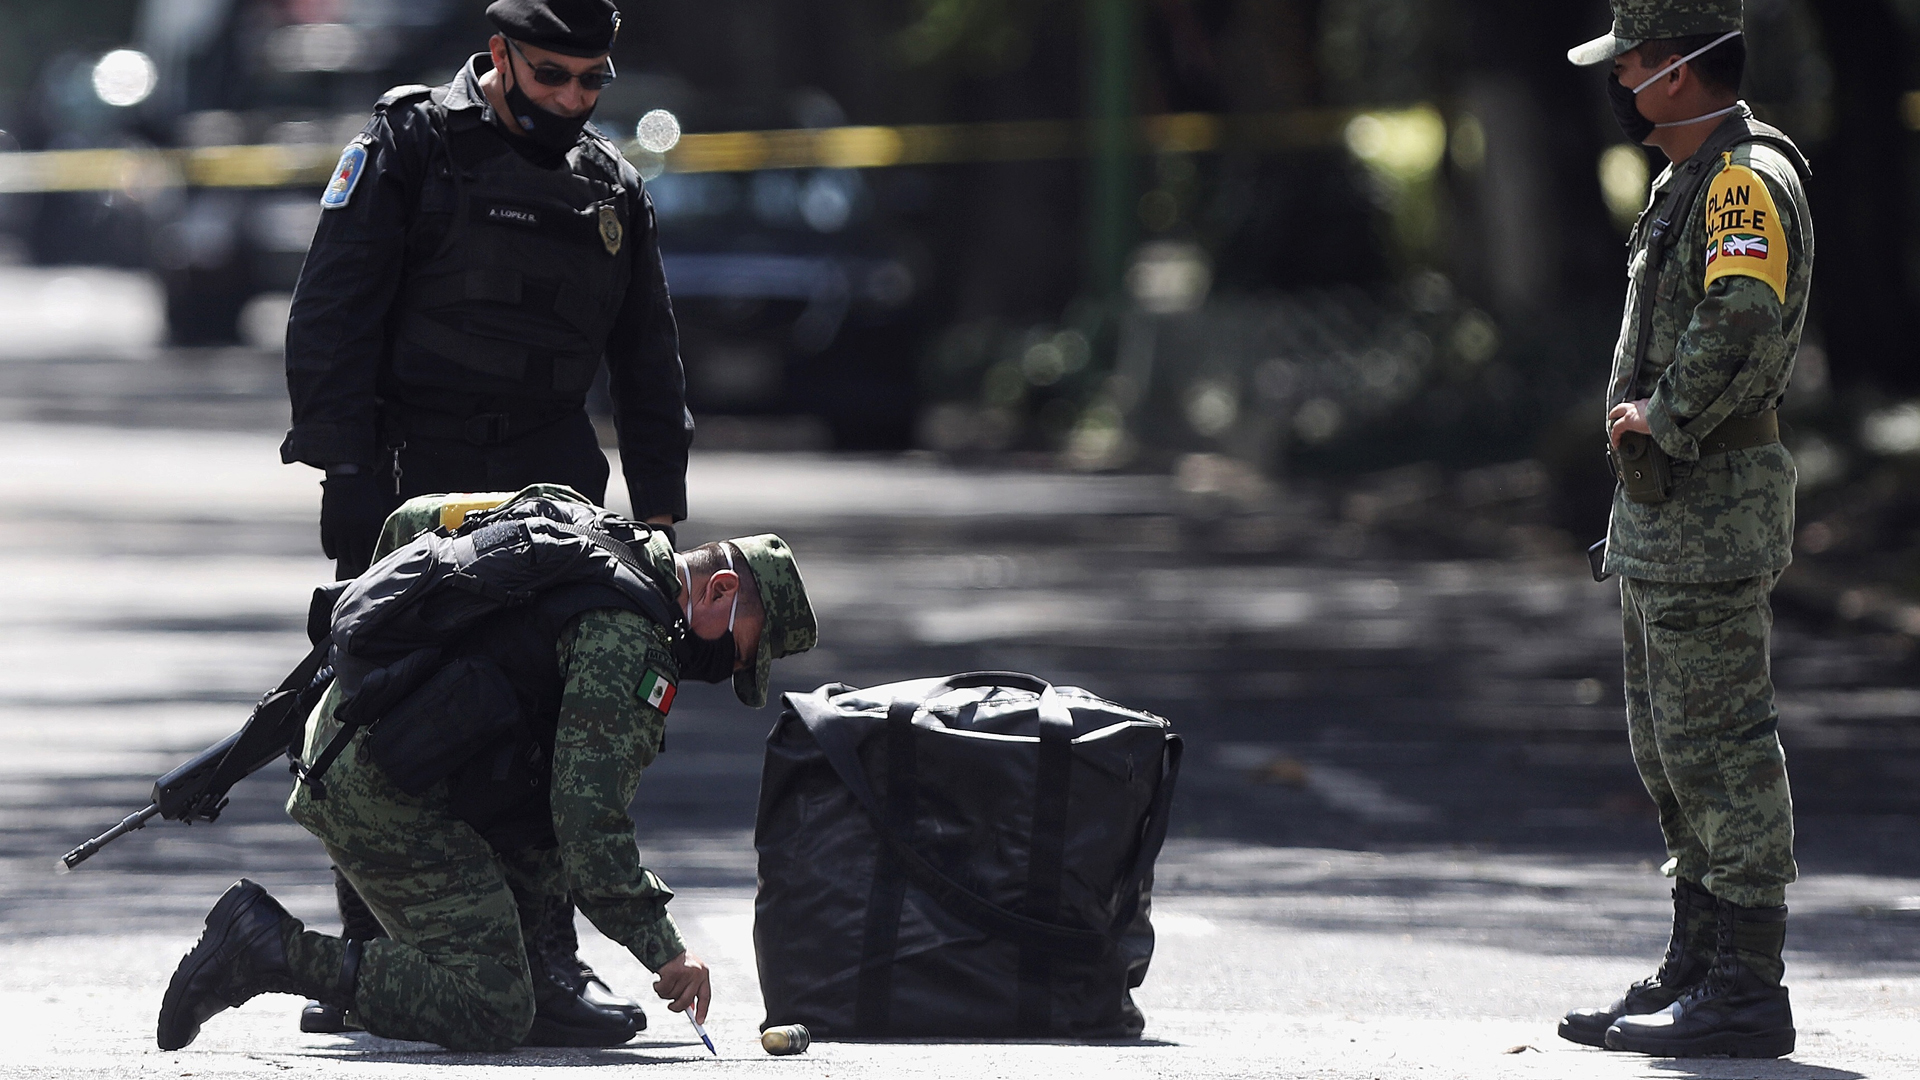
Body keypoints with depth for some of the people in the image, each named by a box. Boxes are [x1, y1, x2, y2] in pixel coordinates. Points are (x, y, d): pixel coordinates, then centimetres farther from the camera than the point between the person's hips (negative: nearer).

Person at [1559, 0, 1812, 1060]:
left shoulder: (1748, 180, -16)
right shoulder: (1687, 183, 17)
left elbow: (1743, 325, -31)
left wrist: (1661, 419, -19)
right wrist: (1645, 422, 9)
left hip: (1714, 508, -11)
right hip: (1661, 515, 11)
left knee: (1720, 745, -9)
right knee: (1671, 750, 15)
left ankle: (1743, 990, -7)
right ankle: (1696, 973, 22)